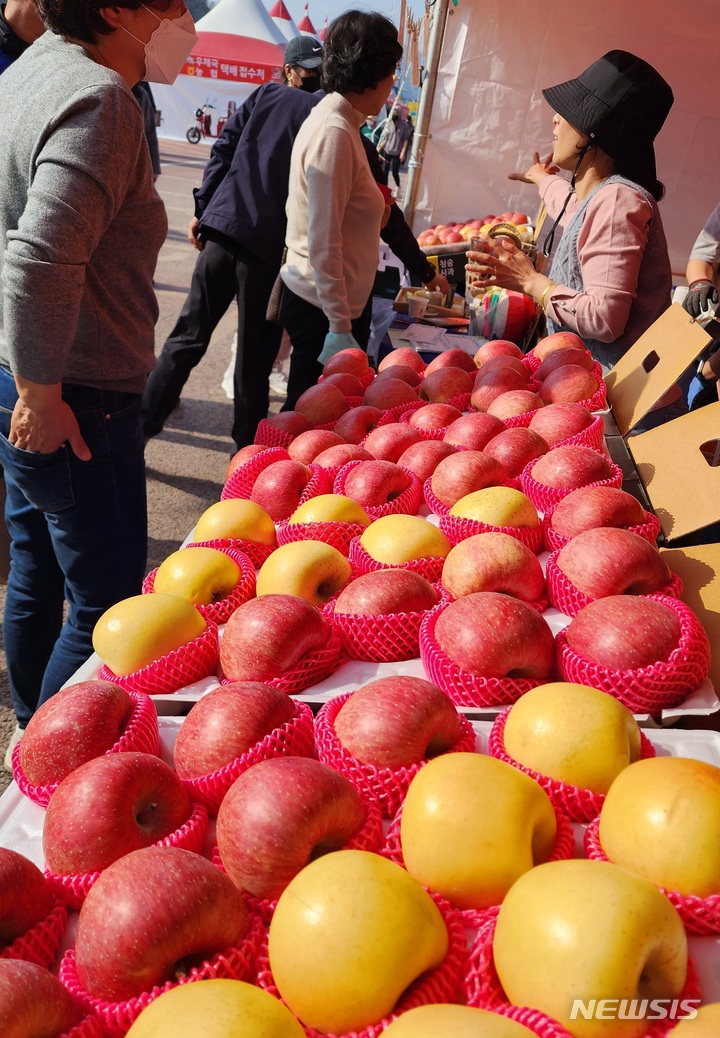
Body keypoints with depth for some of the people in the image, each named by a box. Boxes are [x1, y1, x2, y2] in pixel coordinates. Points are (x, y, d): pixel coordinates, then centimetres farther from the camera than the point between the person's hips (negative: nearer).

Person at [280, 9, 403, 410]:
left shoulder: (334, 119, 12)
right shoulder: (335, 133, -17)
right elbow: (323, 244, -21)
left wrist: (371, 214, 7)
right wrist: (339, 327, -21)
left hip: (318, 297, 9)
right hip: (322, 305, -9)